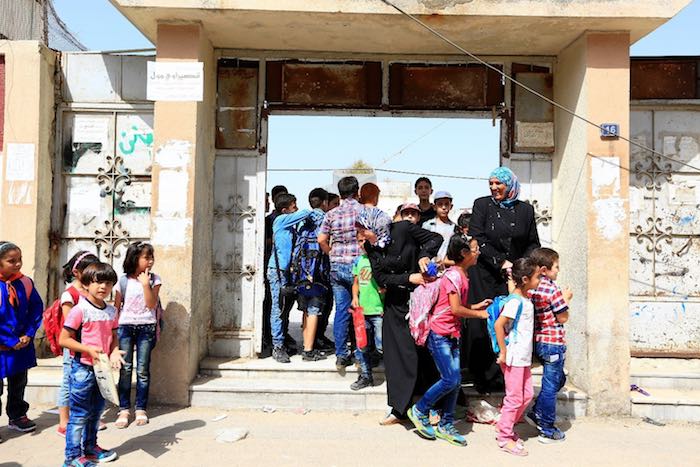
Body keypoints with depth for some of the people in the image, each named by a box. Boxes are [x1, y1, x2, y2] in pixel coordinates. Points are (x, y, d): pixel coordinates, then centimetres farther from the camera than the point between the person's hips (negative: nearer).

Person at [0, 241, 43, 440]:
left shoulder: (25, 283, -3)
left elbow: (37, 309, 3)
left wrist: (29, 334, -7)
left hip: (22, 345, 5)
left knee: (19, 383, 21)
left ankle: (17, 416, 38)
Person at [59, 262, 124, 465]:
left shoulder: (112, 311, 5)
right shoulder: (80, 310, -15)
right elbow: (63, 339, -14)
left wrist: (114, 351, -7)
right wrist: (88, 349, -23)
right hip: (82, 369, -7)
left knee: (96, 411, 19)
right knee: (79, 414, 1)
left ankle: (90, 447, 35)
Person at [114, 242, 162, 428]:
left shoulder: (154, 279, -1)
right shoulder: (123, 280, 1)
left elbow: (152, 305, -9)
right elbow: (116, 306, 8)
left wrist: (145, 284, -16)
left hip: (146, 327, 0)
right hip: (125, 327, 1)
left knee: (143, 370, 3)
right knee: (125, 369, 3)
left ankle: (140, 409, 13)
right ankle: (124, 409, 12)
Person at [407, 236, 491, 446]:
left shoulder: (462, 275, 11)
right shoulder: (454, 275, -18)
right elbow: (455, 309, -21)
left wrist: (475, 306, 5)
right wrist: (480, 314, -10)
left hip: (452, 335, 9)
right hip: (440, 334, -9)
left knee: (455, 381, 8)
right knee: (450, 380, -8)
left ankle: (446, 426, 19)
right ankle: (419, 411, 11)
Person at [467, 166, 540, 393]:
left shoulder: (525, 209, 11)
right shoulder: (482, 205, 5)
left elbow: (533, 243, 12)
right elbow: (477, 238, -5)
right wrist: (501, 262, -11)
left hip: (513, 278, 2)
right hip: (485, 277, -1)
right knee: (483, 325, -4)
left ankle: (508, 377, 3)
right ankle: (485, 379, 3)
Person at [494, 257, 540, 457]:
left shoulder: (526, 300, 9)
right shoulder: (515, 301, -19)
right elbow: (498, 325, -24)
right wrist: (503, 353, -19)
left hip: (523, 357, 9)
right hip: (513, 357, -9)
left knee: (527, 395, 15)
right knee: (515, 398, 1)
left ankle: (504, 427, 29)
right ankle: (505, 437, 15)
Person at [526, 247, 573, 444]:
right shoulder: (553, 289, -18)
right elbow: (563, 318, -13)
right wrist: (566, 299, 1)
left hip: (539, 342, 8)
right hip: (553, 343, -8)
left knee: (558, 379, 25)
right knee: (551, 386, 3)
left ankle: (536, 413, 24)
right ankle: (547, 431, 13)